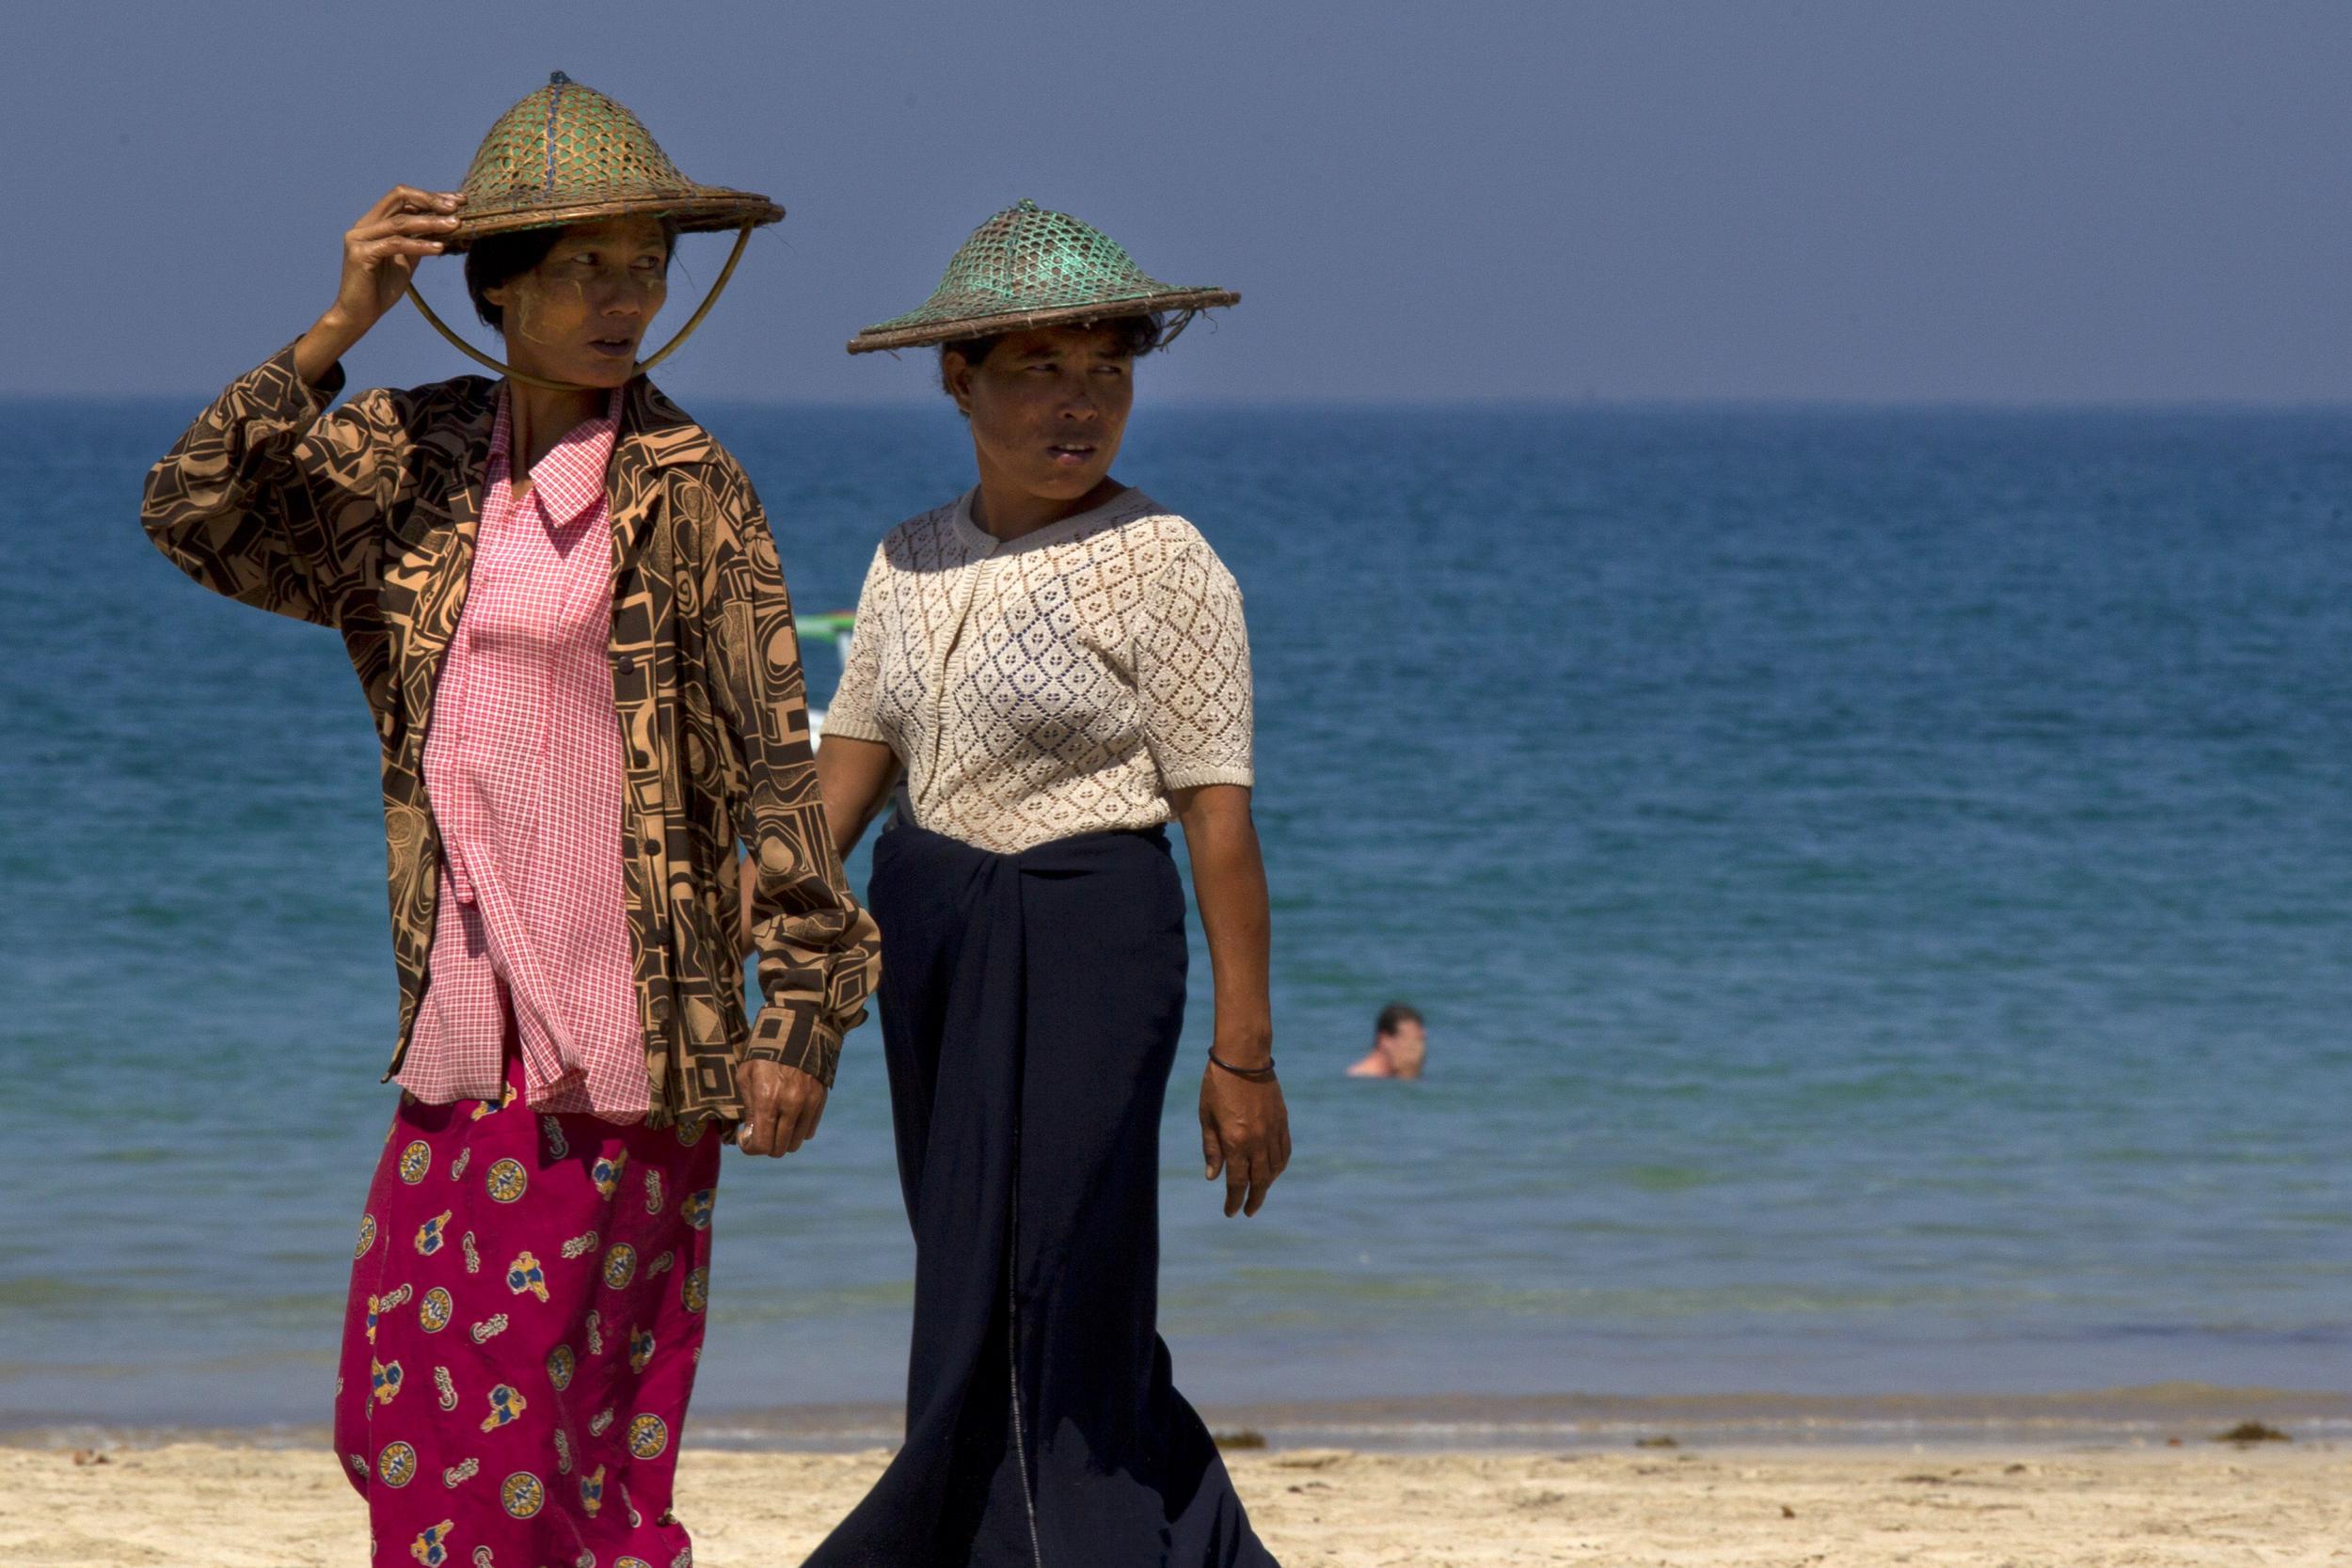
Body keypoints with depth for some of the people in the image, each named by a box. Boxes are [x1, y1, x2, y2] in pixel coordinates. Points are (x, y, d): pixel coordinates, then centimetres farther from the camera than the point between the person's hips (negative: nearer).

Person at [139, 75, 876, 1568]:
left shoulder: (687, 489, -5)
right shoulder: (418, 456, 10)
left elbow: (778, 761, -7)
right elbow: (197, 515, 2)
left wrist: (803, 1008, -13)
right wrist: (338, 335, -8)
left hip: (624, 1041, -6)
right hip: (468, 1038, 6)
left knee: (534, 1434, -5)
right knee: (399, 1415, 10)